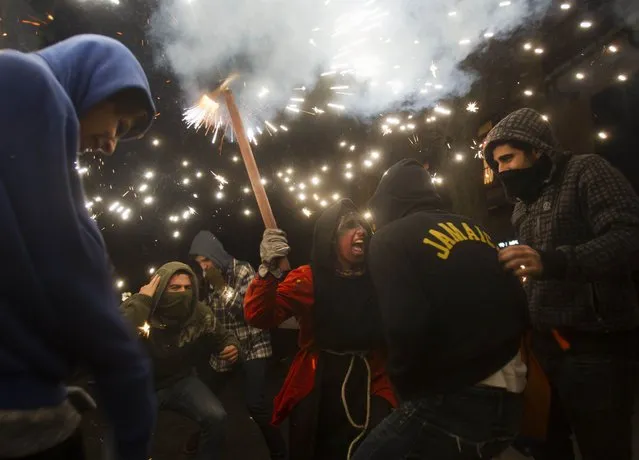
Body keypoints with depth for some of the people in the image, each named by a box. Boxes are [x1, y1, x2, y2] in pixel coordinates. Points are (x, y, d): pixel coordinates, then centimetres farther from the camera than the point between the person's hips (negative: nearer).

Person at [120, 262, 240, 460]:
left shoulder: (198, 312, -11)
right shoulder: (135, 308, -20)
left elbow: (223, 337, 5)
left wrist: (232, 346, -19)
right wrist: (141, 302, -39)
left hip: (181, 380, 2)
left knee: (216, 417, -17)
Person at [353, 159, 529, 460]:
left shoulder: (389, 239, -9)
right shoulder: (475, 230, 11)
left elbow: (407, 329, -22)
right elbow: (519, 307, 10)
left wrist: (406, 389, -5)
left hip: (455, 405, -8)